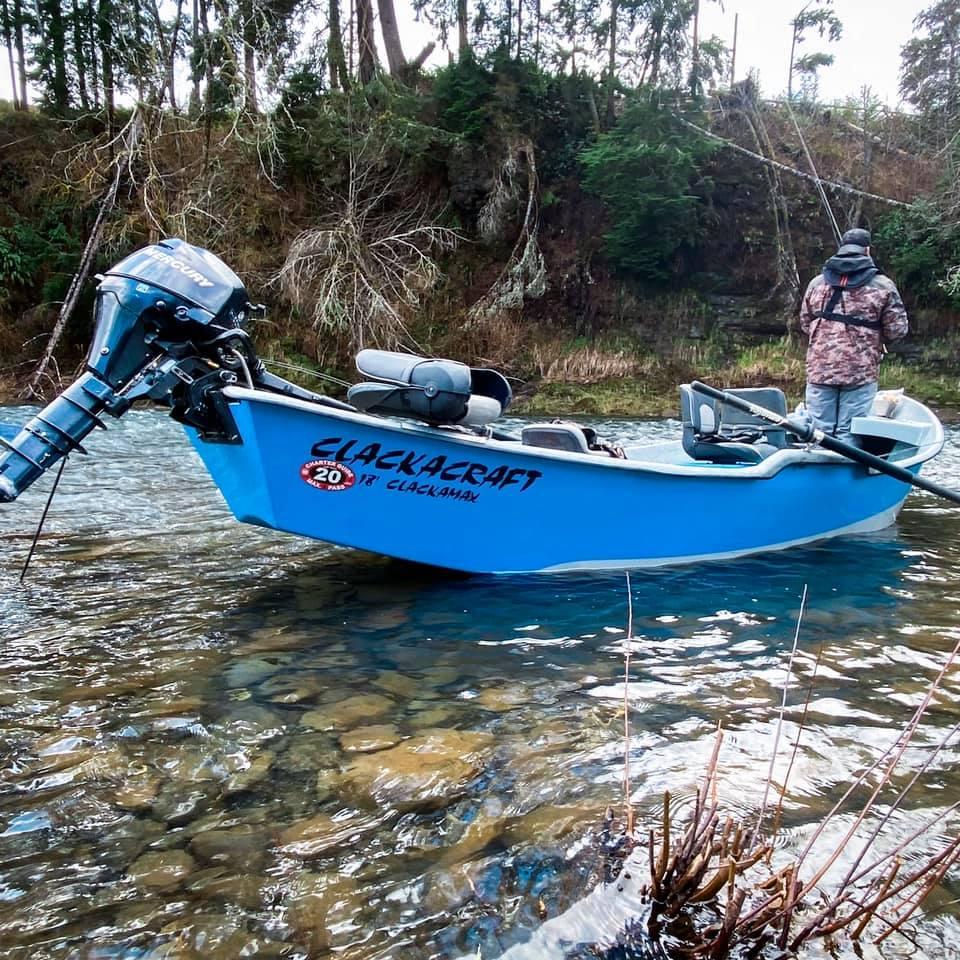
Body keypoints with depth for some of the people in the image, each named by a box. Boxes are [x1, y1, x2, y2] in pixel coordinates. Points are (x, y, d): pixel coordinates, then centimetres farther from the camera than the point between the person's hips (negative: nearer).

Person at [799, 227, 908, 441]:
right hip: (860, 372, -3)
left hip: (819, 368, 3)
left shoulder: (817, 283, 7)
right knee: (849, 433, 3)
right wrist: (874, 337, 17)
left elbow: (804, 324, 14)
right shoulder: (883, 286, -3)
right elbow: (897, 329, -2)